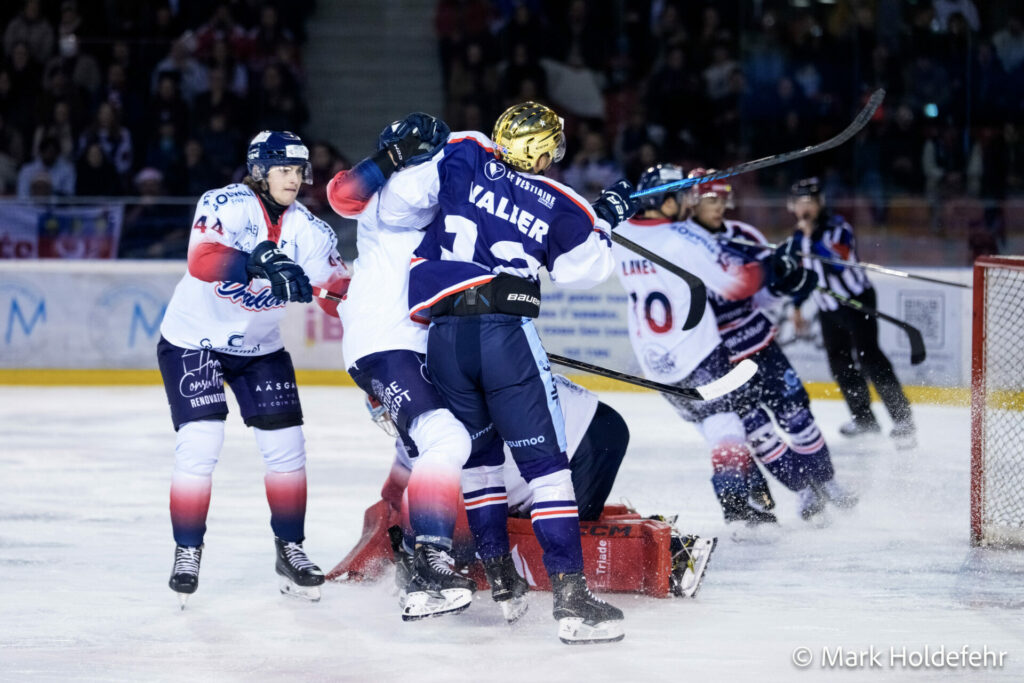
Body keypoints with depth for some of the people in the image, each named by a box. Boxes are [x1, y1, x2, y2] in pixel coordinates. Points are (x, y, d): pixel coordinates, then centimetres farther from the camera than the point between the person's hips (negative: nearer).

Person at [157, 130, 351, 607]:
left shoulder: (306, 228, -6)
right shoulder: (226, 205, -22)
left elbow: (337, 288, -8)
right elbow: (204, 261, -40)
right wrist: (262, 263, -54)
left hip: (260, 347, 5)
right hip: (194, 339, -5)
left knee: (286, 443, 1)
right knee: (201, 441, -16)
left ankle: (290, 549, 16)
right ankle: (187, 551, -2)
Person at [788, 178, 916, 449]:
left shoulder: (836, 227, -17)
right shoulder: (802, 234, 7)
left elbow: (837, 263, -34)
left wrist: (813, 237, -37)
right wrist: (797, 306, 24)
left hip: (858, 301, -9)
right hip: (829, 308, 9)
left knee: (868, 355, -19)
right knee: (840, 361, 10)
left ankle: (902, 418, -21)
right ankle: (864, 418, 23)